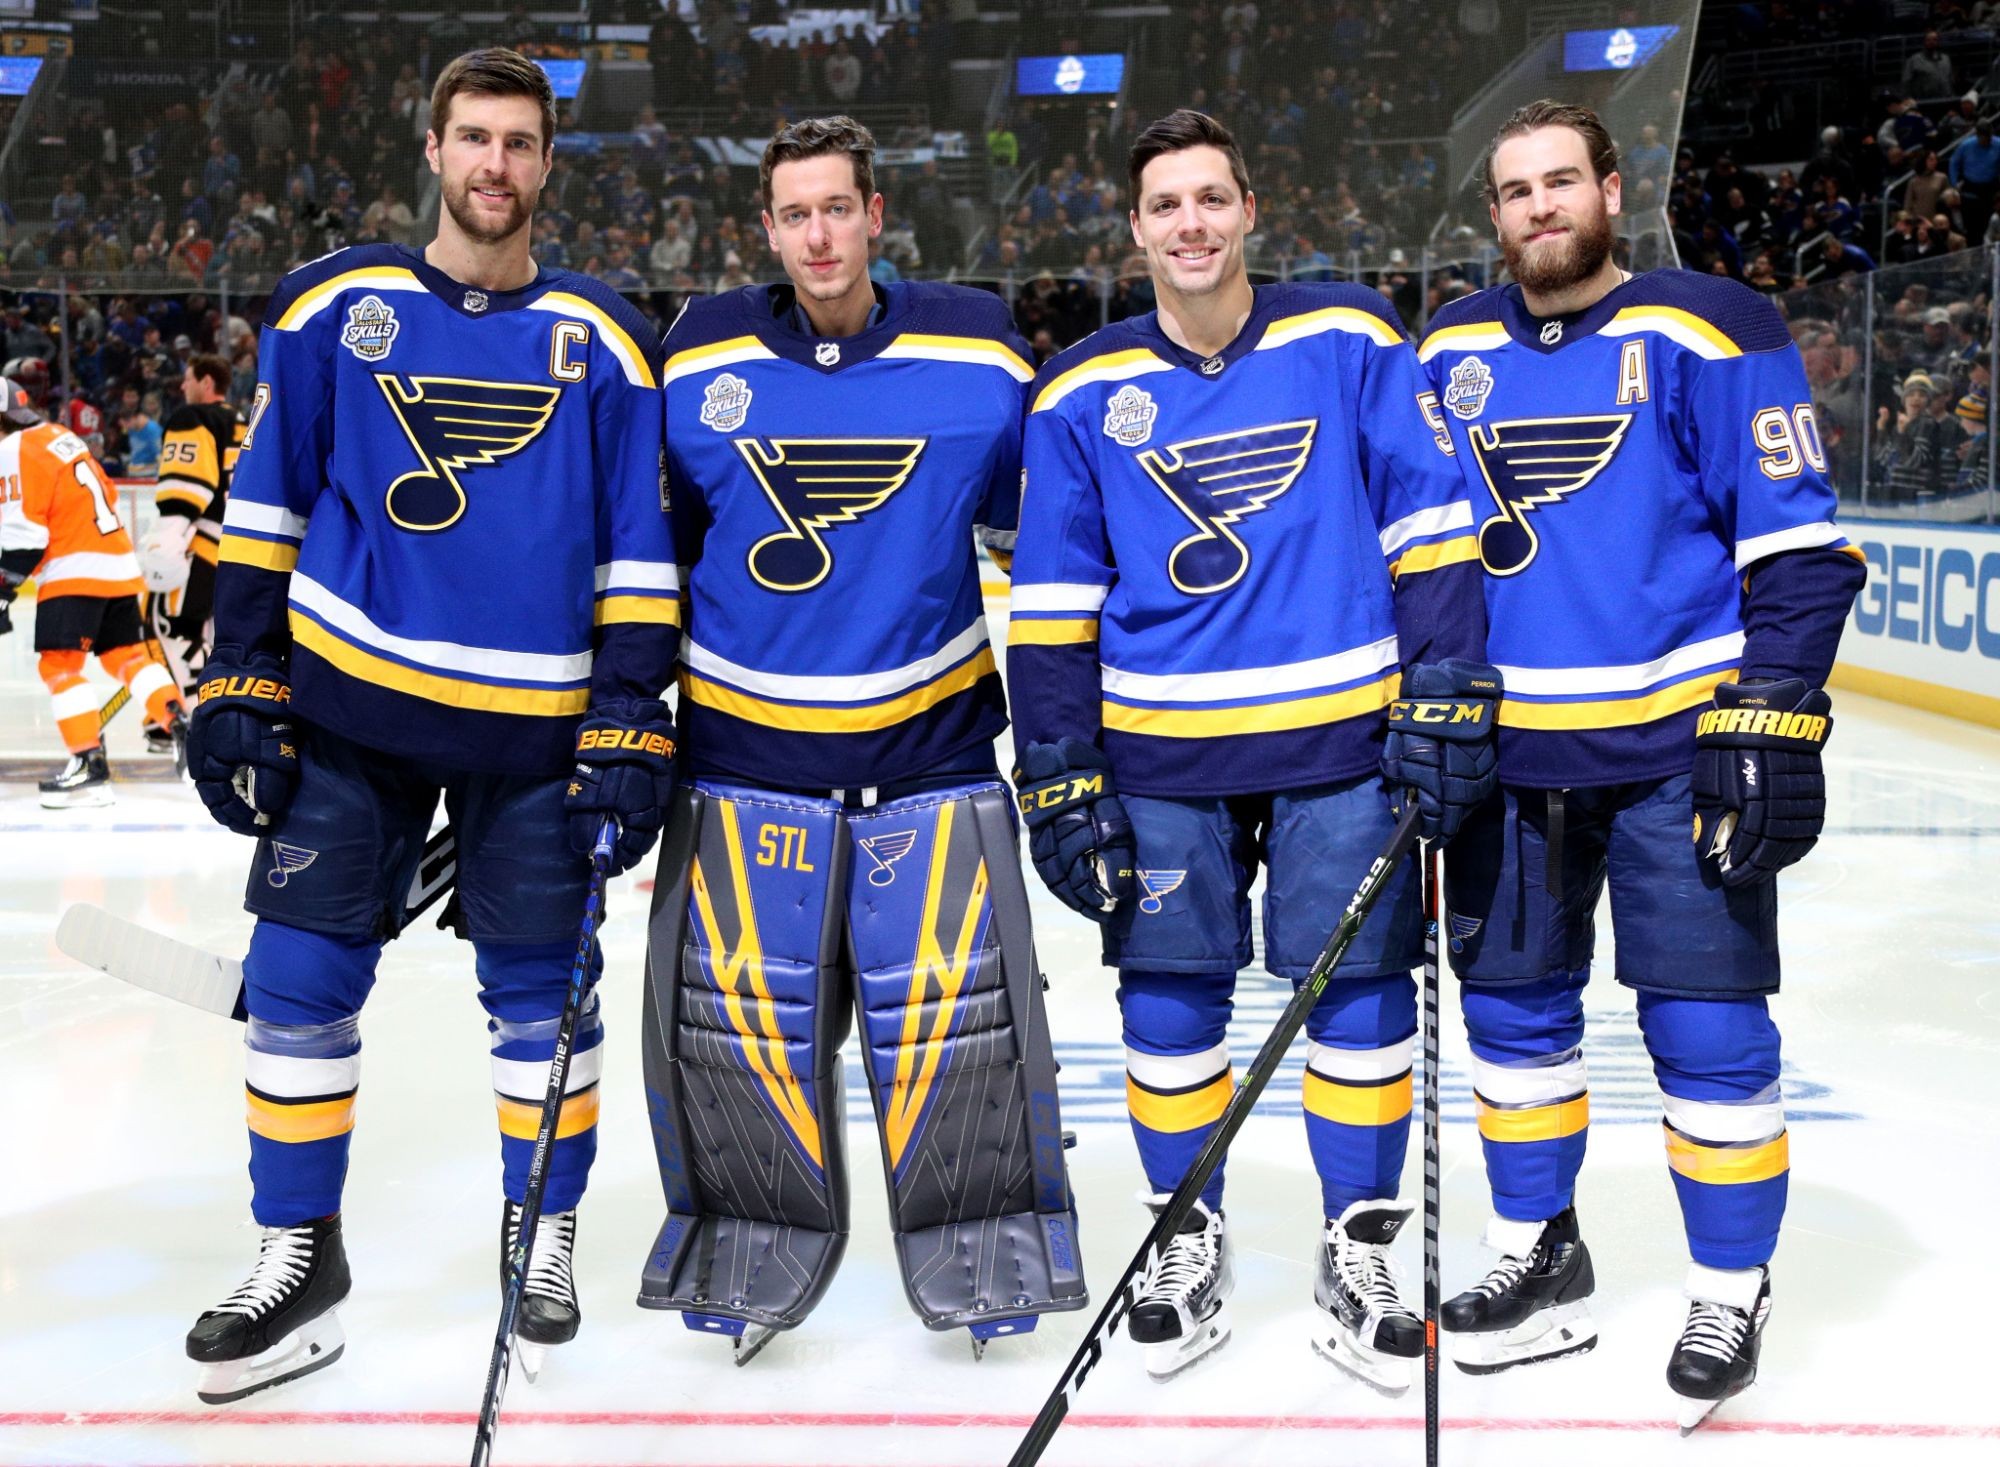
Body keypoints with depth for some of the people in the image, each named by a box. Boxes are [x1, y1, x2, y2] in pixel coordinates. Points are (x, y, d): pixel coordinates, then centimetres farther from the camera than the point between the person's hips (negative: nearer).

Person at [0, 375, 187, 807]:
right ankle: (183, 729, 5)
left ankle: (90, 766, -14)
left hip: (75, 572, -9)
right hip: (118, 564, 9)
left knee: (59, 664, -7)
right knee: (127, 654, 13)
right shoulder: (59, 436, 18)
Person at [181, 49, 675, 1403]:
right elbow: (265, 507, 6)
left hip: (535, 725, -1)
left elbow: (638, 551, 0)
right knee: (300, 980, 2)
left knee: (540, 993, 6)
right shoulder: (332, 309, 3)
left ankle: (544, 1240, 26)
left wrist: (629, 722, -6)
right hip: (347, 699, 1)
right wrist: (240, 682, 1)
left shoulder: (600, 340, 1)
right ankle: (299, 1261, 19)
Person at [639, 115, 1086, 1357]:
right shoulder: (700, 361, 2)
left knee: (949, 997, -1)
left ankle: (980, 1252, 18)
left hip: (934, 739, -1)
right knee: (740, 1002, 2)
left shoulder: (977, 349, -1)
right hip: (744, 742, 1)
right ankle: (758, 1250, 21)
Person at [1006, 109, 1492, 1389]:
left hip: (1341, 740, -1)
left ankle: (1360, 1254, 21)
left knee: (1362, 998, 4)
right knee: (1170, 1005, 7)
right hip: (1160, 754, 1)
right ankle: (1189, 1246, 26)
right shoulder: (1084, 393, 3)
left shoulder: (1350, 344, 1)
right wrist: (1059, 777, 1)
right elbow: (1052, 599, 5)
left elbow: (1429, 524, 2)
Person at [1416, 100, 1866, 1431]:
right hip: (1504, 748, 5)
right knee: (1512, 1007, 12)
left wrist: (1773, 718, -15)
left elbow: (1799, 543, -8)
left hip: (1679, 748, -4)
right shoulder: (1448, 354, 9)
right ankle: (1541, 1260, 30)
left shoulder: (1707, 334, -6)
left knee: (1709, 1029, -1)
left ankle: (1732, 1294, 18)